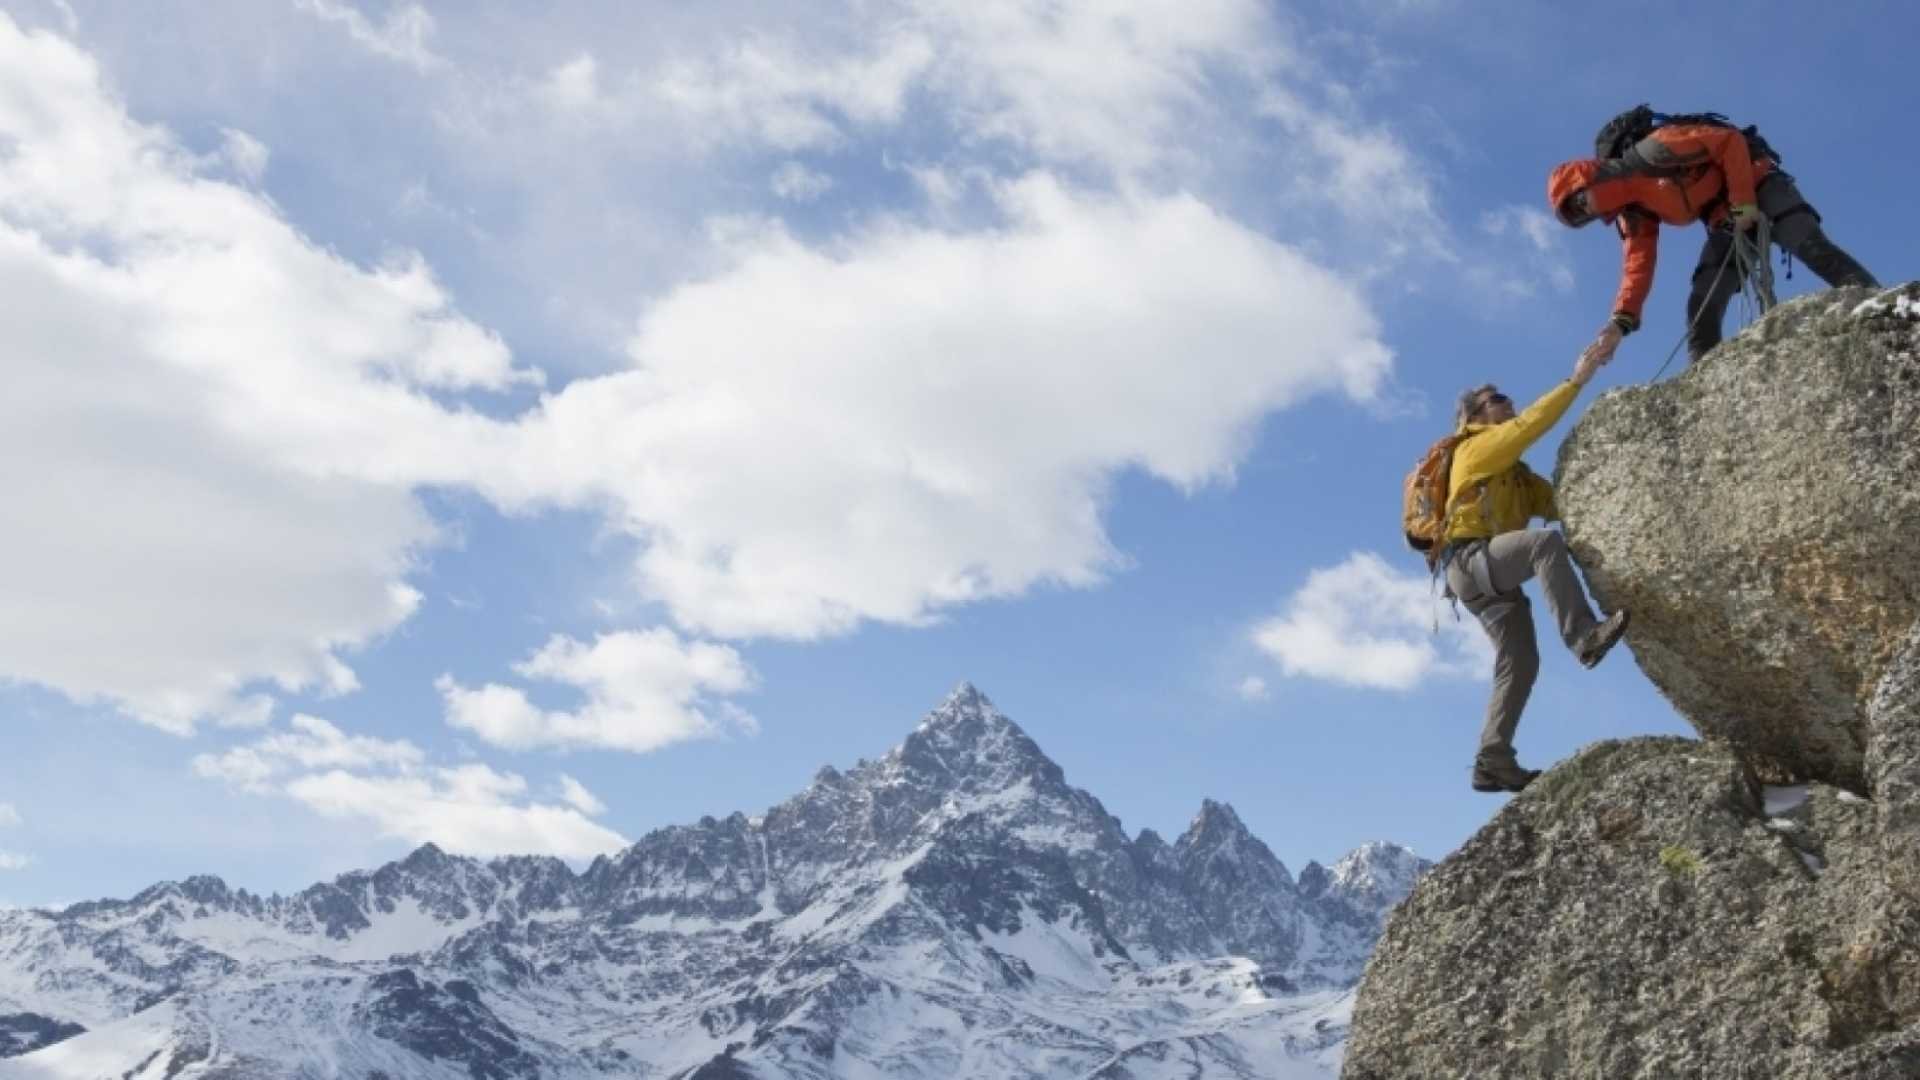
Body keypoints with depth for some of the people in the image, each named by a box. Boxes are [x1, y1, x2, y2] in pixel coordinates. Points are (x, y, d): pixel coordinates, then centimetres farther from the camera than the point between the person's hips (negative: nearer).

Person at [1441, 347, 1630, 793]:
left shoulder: (1516, 473, 31)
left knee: (1520, 664, -2)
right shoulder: (1478, 448, 6)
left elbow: (1556, 503, 19)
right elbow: (1530, 424, -9)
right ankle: (1584, 636, -45)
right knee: (1545, 542, -34)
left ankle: (1493, 762, -4)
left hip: (1495, 580, 9)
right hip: (1472, 561, -9)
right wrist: (1576, 380, -11)